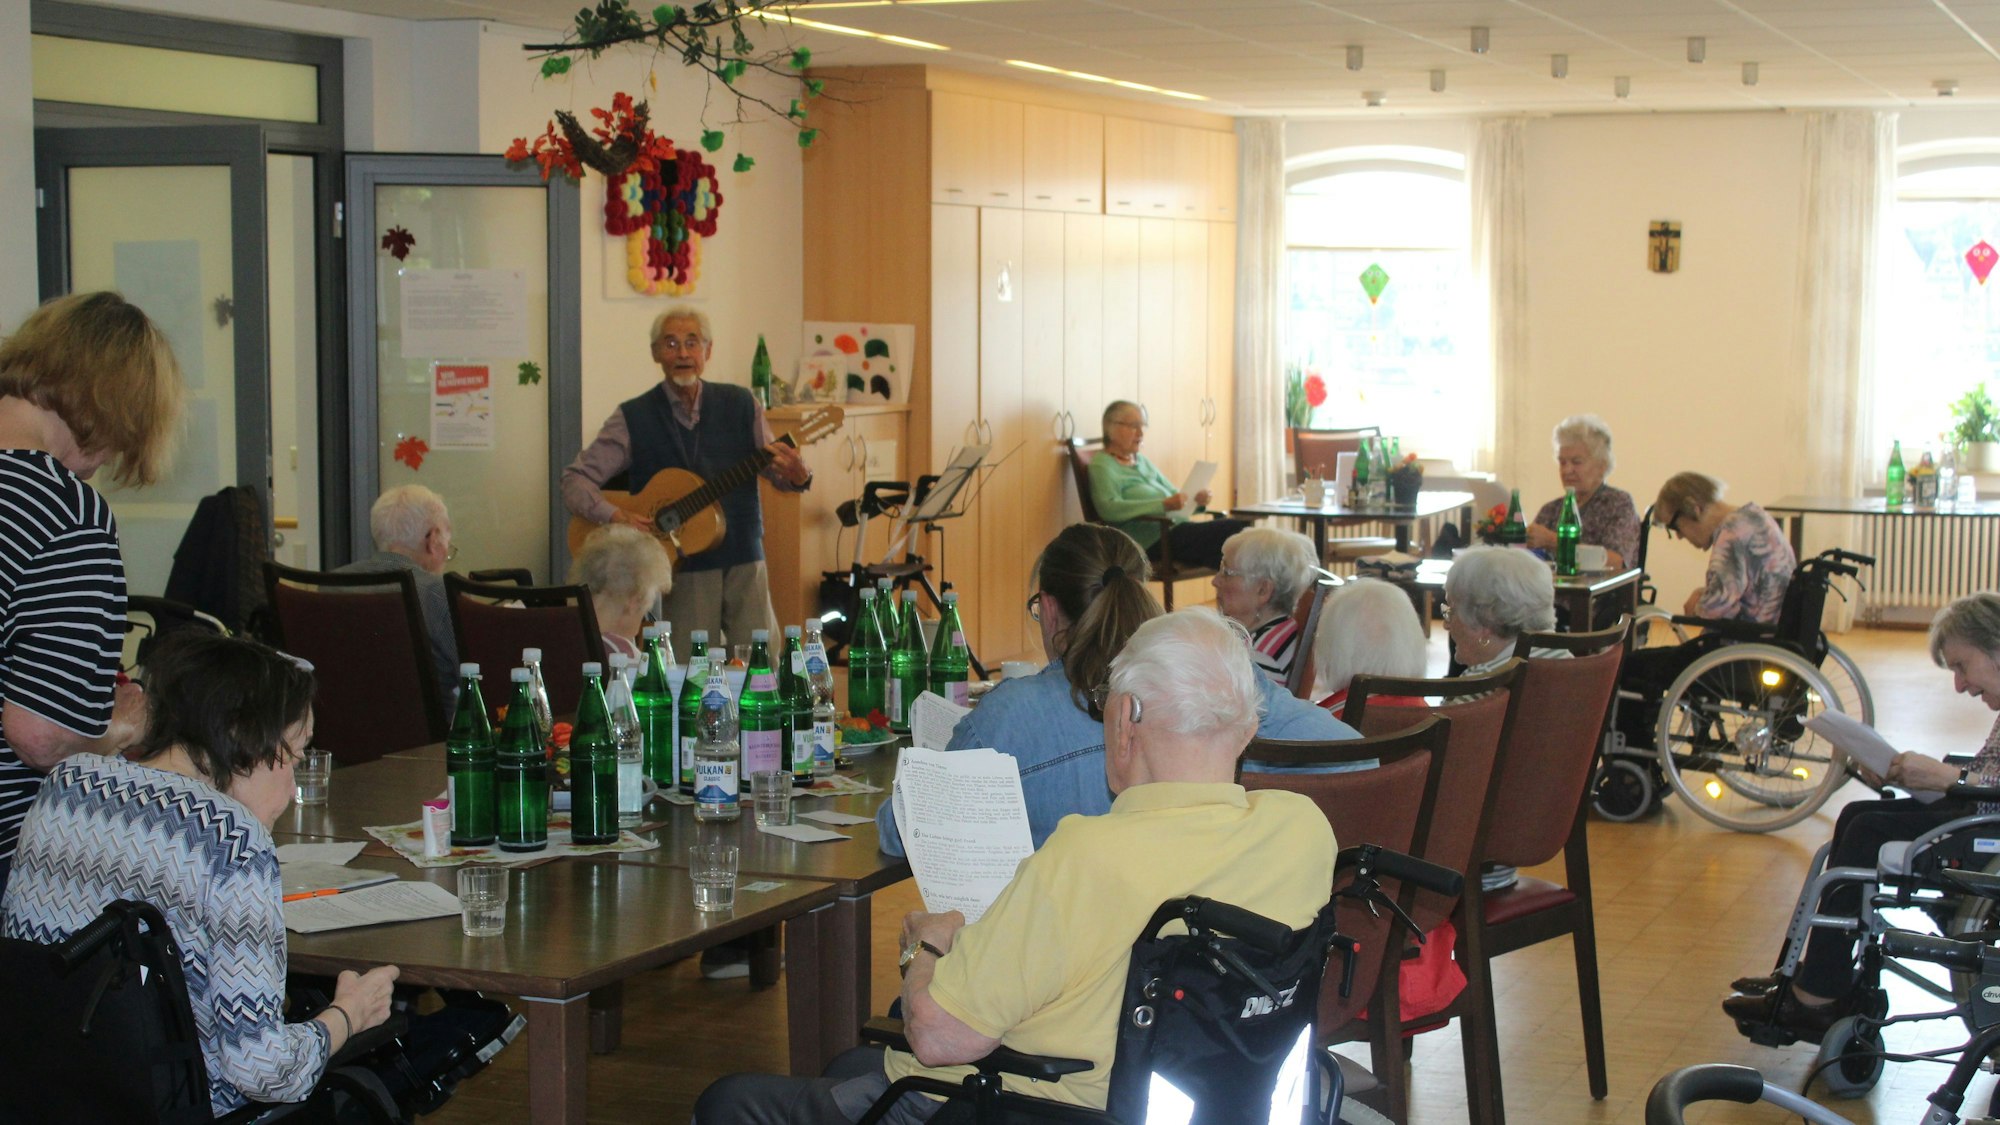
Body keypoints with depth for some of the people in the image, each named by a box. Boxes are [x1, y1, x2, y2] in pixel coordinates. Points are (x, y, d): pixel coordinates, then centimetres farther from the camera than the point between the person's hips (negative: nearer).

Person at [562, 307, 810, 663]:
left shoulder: (740, 405, 6)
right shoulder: (634, 418, 0)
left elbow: (775, 469, 7)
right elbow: (576, 478, -1)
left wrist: (796, 475, -17)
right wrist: (612, 515, -19)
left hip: (744, 563, 2)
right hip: (680, 567, -2)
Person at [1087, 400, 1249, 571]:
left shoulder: (1141, 461, 26)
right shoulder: (1102, 465, 0)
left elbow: (1174, 494, 28)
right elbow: (1108, 509, -17)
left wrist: (1196, 501, 3)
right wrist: (1164, 505, -24)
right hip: (1152, 540, -8)